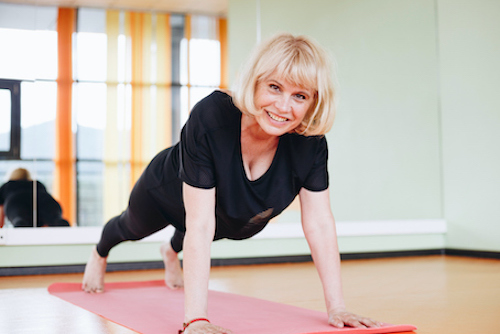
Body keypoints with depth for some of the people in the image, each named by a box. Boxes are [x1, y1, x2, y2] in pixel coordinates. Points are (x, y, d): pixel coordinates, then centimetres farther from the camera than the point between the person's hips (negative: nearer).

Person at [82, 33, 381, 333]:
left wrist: (337, 309, -32)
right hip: (166, 195, -3)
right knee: (132, 228, 33)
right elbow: (200, 225, -47)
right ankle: (100, 254, 69)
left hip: (230, 221, 3)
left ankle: (172, 252, 77)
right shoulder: (209, 118, -47)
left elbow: (320, 224, -29)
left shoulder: (311, 142, -35)